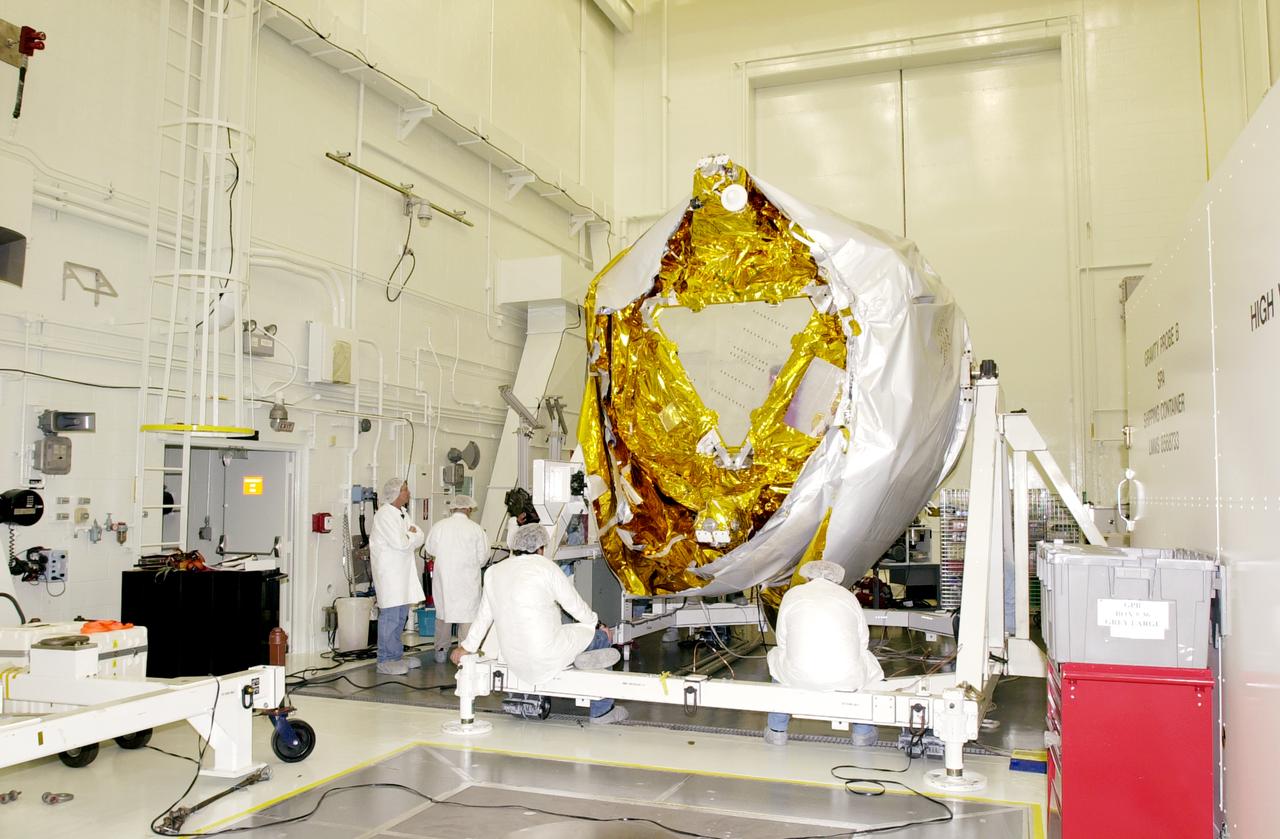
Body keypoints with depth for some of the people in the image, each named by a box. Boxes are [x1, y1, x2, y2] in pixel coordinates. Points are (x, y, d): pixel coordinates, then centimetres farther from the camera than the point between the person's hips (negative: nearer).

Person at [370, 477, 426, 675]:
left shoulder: (403, 513, 14)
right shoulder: (384, 515, -14)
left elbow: (419, 537, 11)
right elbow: (400, 543, -21)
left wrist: (409, 536, -9)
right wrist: (412, 536, -2)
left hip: (403, 570, 9)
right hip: (389, 572, -9)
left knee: (401, 615, 13)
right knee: (390, 615, -6)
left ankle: (396, 656, 22)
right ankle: (385, 661, 1)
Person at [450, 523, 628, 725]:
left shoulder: (493, 572, 9)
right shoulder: (544, 565, -7)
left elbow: (484, 615, 17)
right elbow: (574, 603, -1)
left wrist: (467, 647, 31)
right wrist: (598, 624, 16)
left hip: (513, 660, 7)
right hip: (546, 657, -7)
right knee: (602, 637, 11)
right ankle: (601, 711, 12)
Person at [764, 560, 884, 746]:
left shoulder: (792, 594, 12)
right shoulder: (848, 596, 13)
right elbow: (862, 640, 19)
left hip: (799, 677, 0)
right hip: (846, 678, 0)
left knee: (777, 657, 34)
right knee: (867, 662, 34)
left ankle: (776, 731, 38)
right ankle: (863, 732, 37)